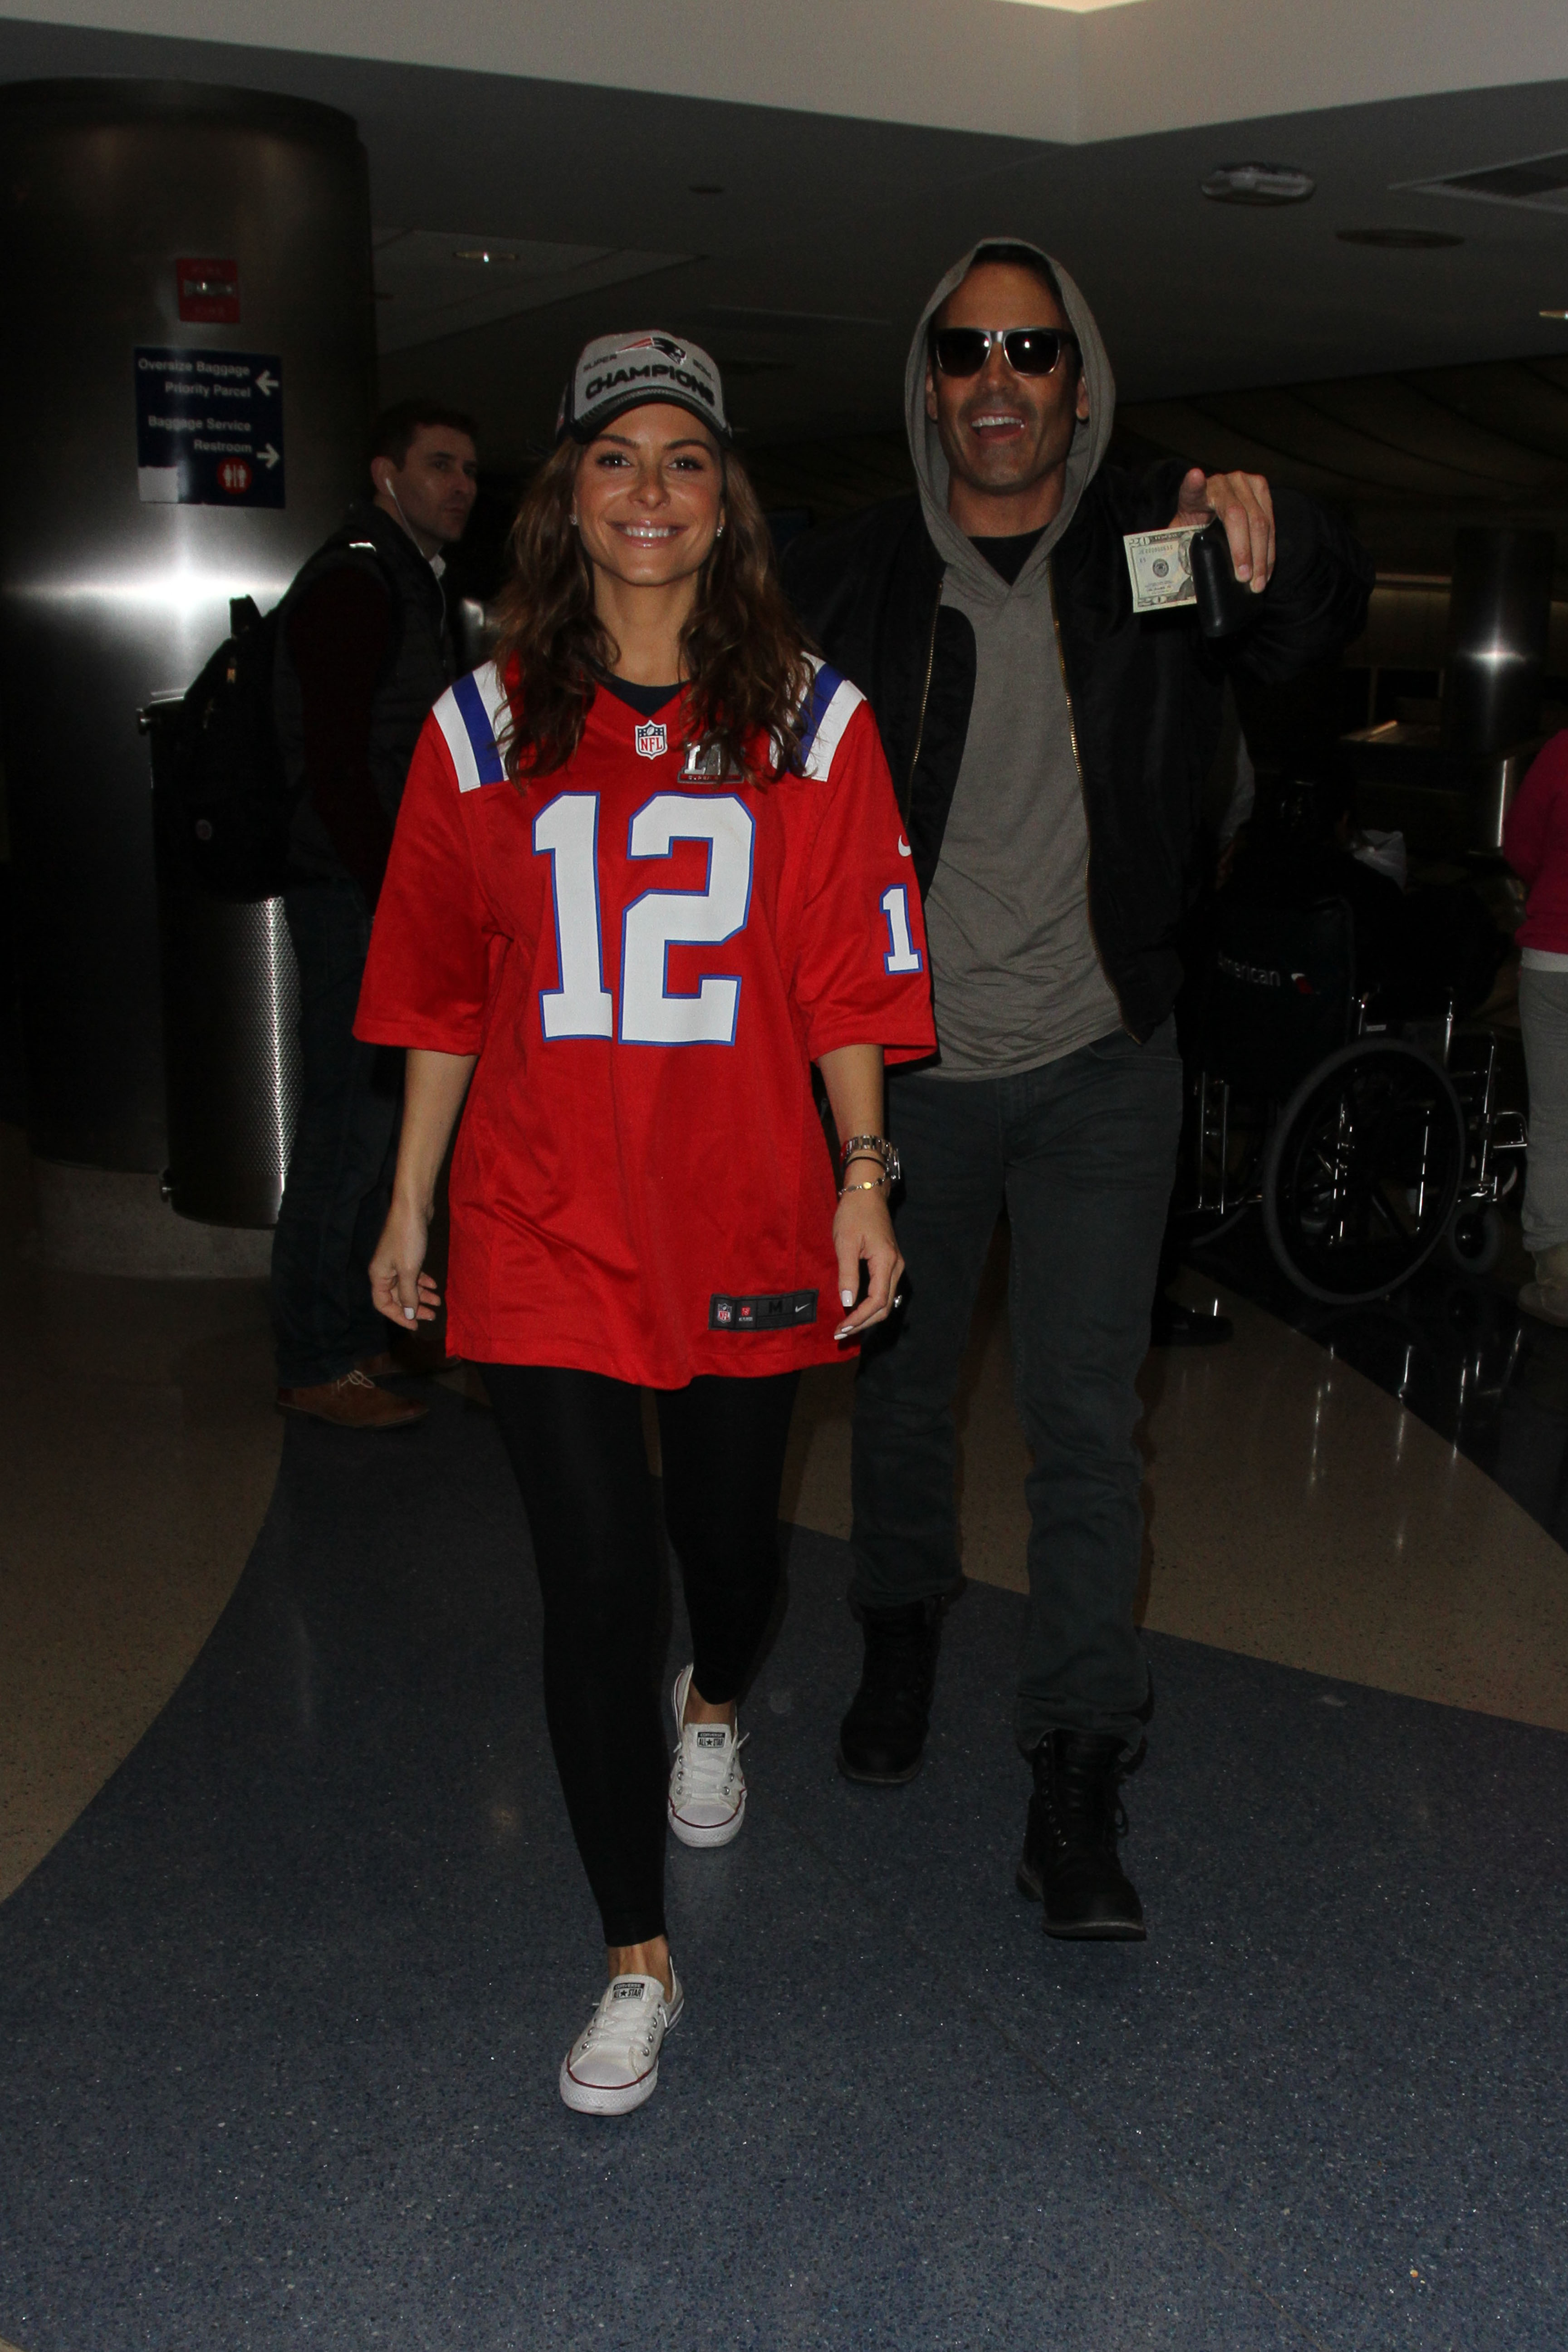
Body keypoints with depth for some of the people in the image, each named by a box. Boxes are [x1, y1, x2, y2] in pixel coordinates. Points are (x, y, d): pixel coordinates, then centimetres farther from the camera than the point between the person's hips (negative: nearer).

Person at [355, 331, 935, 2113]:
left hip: (744, 1211, 1)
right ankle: (638, 1960, 15)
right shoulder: (487, 724, 3)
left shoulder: (808, 718, 2)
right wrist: (408, 1207, 6)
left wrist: (863, 1174, -7)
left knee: (728, 1529, 17)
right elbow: (441, 991, 6)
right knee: (592, 1580, -2)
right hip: (546, 1217, 0)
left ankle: (712, 1703, 54)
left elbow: (846, 975, 1)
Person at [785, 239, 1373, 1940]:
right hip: (908, 1065, 1)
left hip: (1099, 1067, -1)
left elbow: (1321, 622, -16)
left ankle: (1077, 1781, 8)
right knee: (899, 1385, 16)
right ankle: (901, 1636, 42)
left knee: (1084, 1417, -1)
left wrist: (1271, 534, -39)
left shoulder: (1154, 546, -3)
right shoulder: (847, 579, -3)